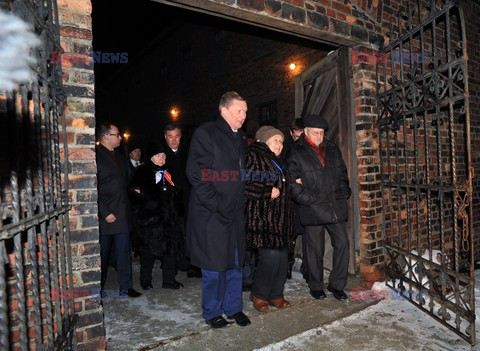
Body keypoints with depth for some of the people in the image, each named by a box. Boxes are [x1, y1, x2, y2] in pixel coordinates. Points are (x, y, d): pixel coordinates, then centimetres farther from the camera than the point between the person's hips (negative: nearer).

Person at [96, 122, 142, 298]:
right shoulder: (96, 156, -9)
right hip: (105, 215, -6)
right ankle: (97, 288, 24)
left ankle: (126, 286, 18)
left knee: (123, 251, 9)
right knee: (102, 253, 7)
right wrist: (105, 212, -15)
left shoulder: (119, 156, 15)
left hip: (122, 213, 6)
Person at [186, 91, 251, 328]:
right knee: (213, 265, 4)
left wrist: (240, 203, 10)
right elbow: (196, 173, -14)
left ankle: (233, 307, 30)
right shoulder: (206, 133, -7)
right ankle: (212, 312, 23)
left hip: (235, 212, 7)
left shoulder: (241, 137, 15)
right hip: (211, 213, -6)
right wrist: (216, 205, -17)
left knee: (236, 262, 13)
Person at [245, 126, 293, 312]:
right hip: (262, 216, -9)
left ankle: (275, 294, 23)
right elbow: (246, 183, -19)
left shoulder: (277, 161, 23)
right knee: (271, 256, -11)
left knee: (282, 257, 8)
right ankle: (259, 295, 10)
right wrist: (269, 191, -14)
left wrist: (293, 184, 19)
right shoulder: (253, 156, -6)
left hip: (279, 218, 9)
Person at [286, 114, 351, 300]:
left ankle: (337, 284, 20)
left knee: (342, 243, 4)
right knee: (315, 248, 4)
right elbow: (293, 182, -7)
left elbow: (342, 173, 17)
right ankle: (316, 286, 23)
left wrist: (343, 194, 5)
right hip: (313, 208, -4)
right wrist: (309, 199, -13)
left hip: (335, 206, 4)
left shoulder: (332, 149, 14)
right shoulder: (297, 153, -2)